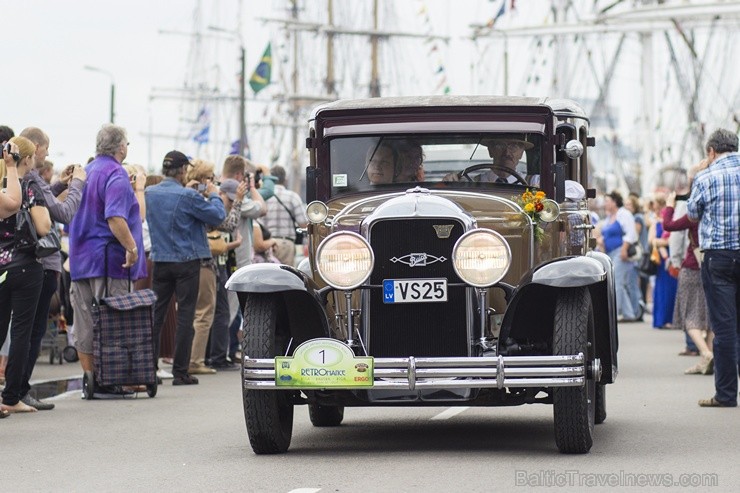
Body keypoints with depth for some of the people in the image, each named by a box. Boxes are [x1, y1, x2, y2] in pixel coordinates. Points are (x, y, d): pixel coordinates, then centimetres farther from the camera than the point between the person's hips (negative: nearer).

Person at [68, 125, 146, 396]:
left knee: (85, 325, 7)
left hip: (80, 259, 8)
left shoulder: (85, 172, 15)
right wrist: (131, 247, -21)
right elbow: (115, 218, -23)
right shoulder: (116, 175, -11)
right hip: (109, 258, -8)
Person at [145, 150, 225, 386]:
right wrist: (213, 196, 8)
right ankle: (180, 372, 0)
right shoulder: (187, 196, -15)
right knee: (185, 315, 0)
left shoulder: (150, 193, 3)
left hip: (160, 261, 5)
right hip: (186, 262, -5)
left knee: (156, 314, 9)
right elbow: (218, 216, -11)